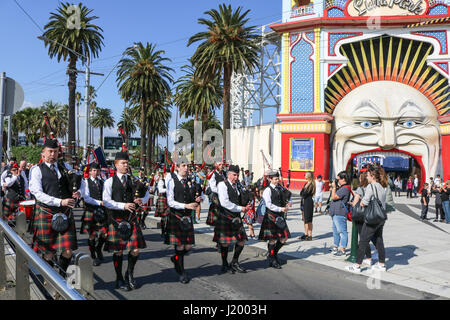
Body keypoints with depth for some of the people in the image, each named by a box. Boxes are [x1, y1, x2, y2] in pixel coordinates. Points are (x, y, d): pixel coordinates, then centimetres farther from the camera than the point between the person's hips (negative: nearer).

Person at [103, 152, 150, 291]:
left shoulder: (133, 180, 10)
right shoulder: (110, 182, -1)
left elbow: (146, 194, 14)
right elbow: (106, 201, -10)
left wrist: (141, 200, -9)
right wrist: (123, 205, -21)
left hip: (131, 219, 3)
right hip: (116, 220, -3)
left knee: (135, 250, -1)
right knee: (118, 251, 4)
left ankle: (130, 274, 24)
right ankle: (119, 279, 22)